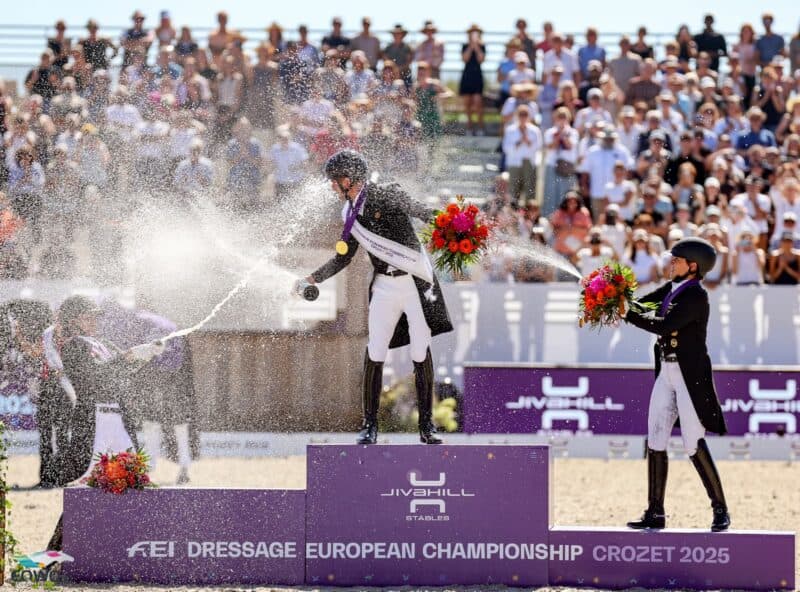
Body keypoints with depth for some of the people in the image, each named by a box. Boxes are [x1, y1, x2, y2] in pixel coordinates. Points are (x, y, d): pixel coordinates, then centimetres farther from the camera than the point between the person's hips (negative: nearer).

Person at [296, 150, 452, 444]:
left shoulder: (387, 196, -7)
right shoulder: (350, 215, 11)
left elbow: (425, 214, -11)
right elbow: (343, 258, 20)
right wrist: (313, 279, 12)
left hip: (417, 283, -5)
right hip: (384, 286, 5)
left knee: (421, 354, -2)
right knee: (375, 354, -4)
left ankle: (427, 425, 5)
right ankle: (369, 425, 3)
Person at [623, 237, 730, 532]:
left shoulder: (697, 296, -16)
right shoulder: (671, 289, 10)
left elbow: (664, 325, -24)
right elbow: (640, 305, 8)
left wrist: (628, 314, -20)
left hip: (690, 375, -9)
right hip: (667, 373, 9)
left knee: (694, 444, -8)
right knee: (655, 441, 6)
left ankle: (720, 510, 2)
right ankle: (655, 513, 10)